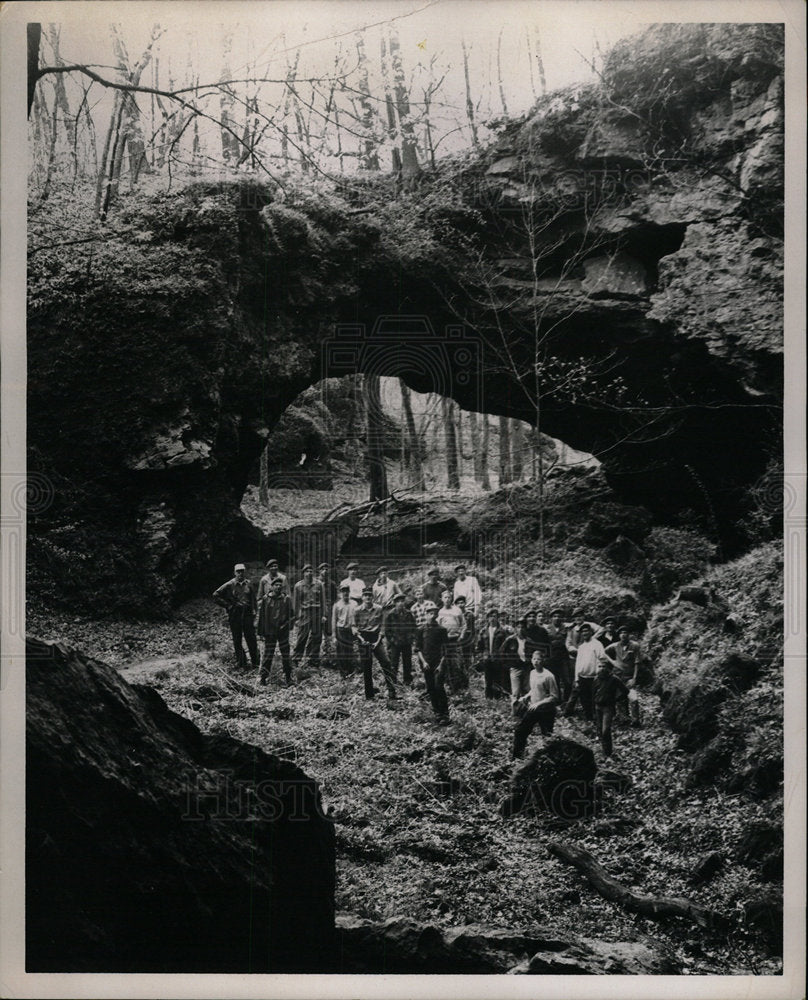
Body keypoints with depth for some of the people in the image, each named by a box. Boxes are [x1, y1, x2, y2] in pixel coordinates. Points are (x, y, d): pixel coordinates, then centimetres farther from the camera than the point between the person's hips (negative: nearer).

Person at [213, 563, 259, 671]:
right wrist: (227, 605, -2)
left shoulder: (249, 584, 4)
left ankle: (255, 664, 7)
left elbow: (254, 600, 11)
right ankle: (241, 664, 17)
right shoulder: (230, 585, -2)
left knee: (251, 640, -1)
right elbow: (216, 595, 2)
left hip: (247, 615, 1)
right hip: (234, 616, -1)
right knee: (237, 641, 6)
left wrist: (254, 612, 0)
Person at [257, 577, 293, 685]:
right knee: (267, 654, 3)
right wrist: (261, 632, 2)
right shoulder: (266, 599, -2)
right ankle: (262, 676, 14)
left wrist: (288, 626, -1)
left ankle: (288, 677, 16)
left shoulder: (286, 599, 0)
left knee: (285, 654, 6)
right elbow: (261, 616, 2)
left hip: (283, 631, 1)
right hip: (269, 631, -1)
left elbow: (290, 615, 7)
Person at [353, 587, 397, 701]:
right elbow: (355, 627, 3)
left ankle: (391, 690, -9)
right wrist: (361, 639, -11)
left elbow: (381, 626, 4)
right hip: (364, 638, -1)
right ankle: (369, 694, 13)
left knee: (385, 662, -11)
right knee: (366, 667, 3)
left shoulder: (378, 609, 1)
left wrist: (378, 640, -6)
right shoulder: (358, 611, -2)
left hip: (376, 638, 1)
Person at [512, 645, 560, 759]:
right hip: (533, 710, 7)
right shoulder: (532, 673, 5)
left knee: (547, 735, 1)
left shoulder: (548, 676, -18)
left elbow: (554, 697, -17)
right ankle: (515, 757, 19)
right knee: (520, 730, 7)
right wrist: (526, 696, 3)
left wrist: (539, 703, -22)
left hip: (546, 711, -7)